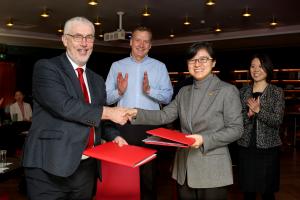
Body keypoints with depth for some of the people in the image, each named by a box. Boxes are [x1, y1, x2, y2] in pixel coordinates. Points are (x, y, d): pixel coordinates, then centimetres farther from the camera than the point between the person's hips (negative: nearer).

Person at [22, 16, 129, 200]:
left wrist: (114, 136, -3)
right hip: (50, 167, -6)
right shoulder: (46, 67, -6)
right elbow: (64, 106, -20)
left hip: (87, 167, 6)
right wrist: (108, 112, -14)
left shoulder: (97, 80, 15)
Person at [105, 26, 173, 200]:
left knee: (149, 172, 8)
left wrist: (149, 90, -18)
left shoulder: (159, 66, 6)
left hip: (150, 126, 0)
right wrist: (119, 92, -17)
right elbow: (106, 98, 2)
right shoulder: (117, 66, 7)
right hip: (124, 125, 1)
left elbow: (168, 96, -3)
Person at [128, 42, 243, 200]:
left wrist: (205, 139, -20)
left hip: (212, 169, -5)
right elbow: (164, 115, 5)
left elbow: (235, 129, -9)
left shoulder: (228, 91, -6)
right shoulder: (184, 92, 11)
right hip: (184, 168, 5)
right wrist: (137, 114, -9)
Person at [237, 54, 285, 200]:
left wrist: (258, 110, -21)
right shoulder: (243, 91, 7)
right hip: (246, 147, 2)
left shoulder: (277, 92, 0)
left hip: (268, 148, -2)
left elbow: (277, 121, -9)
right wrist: (249, 113, -16)